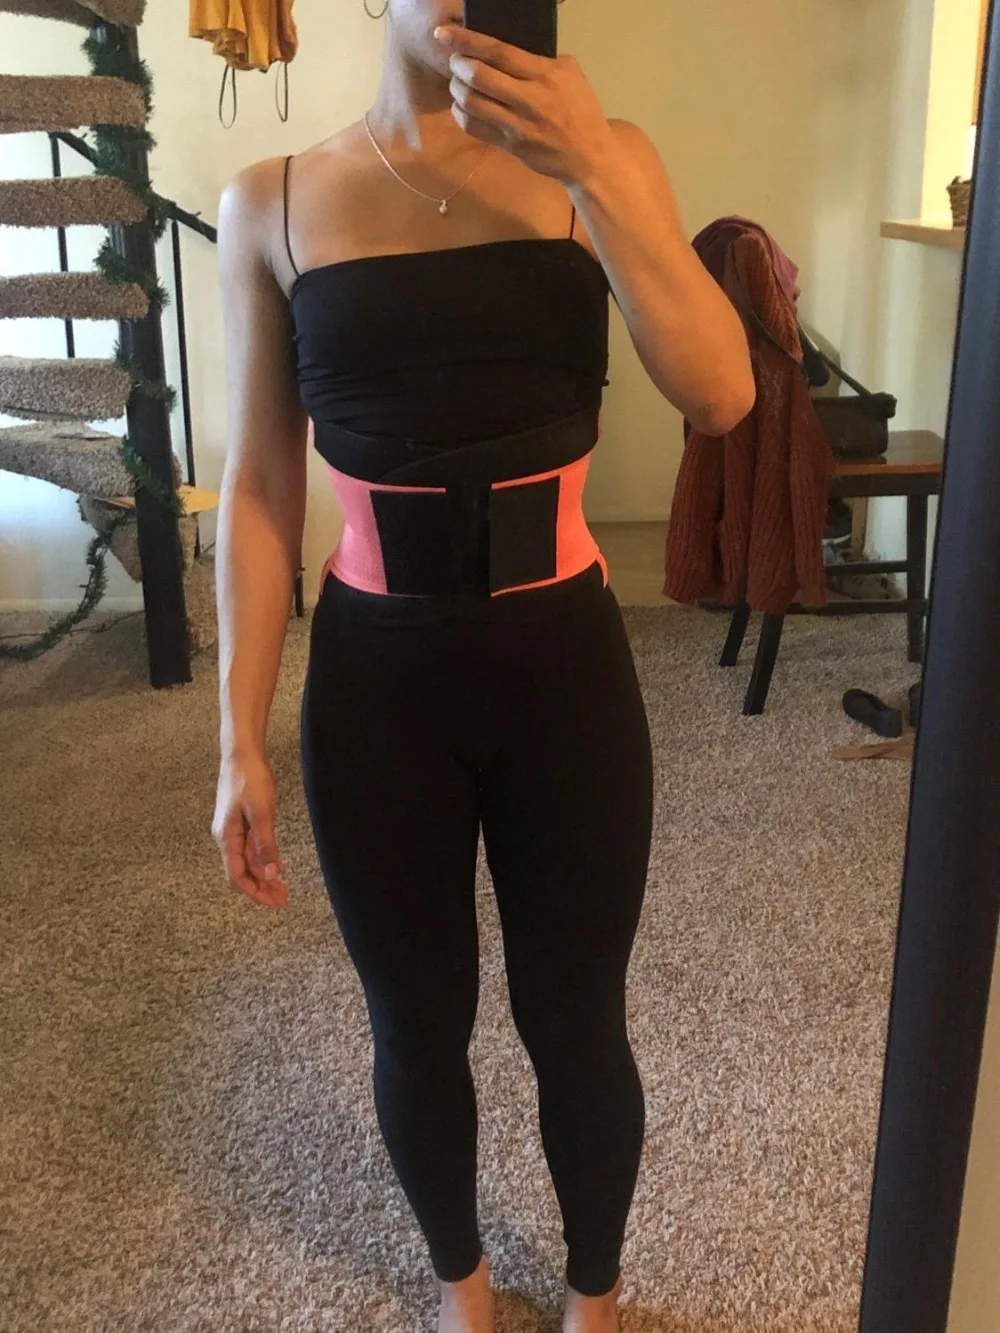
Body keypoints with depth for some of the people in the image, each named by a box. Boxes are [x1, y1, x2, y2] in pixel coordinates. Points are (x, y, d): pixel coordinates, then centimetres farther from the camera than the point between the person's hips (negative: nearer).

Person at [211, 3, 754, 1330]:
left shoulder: (598, 158, -1)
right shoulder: (272, 202, -1)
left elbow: (721, 394, -13)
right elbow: (259, 488, 0)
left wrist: (596, 170, -22)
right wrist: (241, 737, -2)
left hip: (564, 663, 0)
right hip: (374, 677, 1)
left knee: (576, 1022, 15)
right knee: (419, 1025, 17)